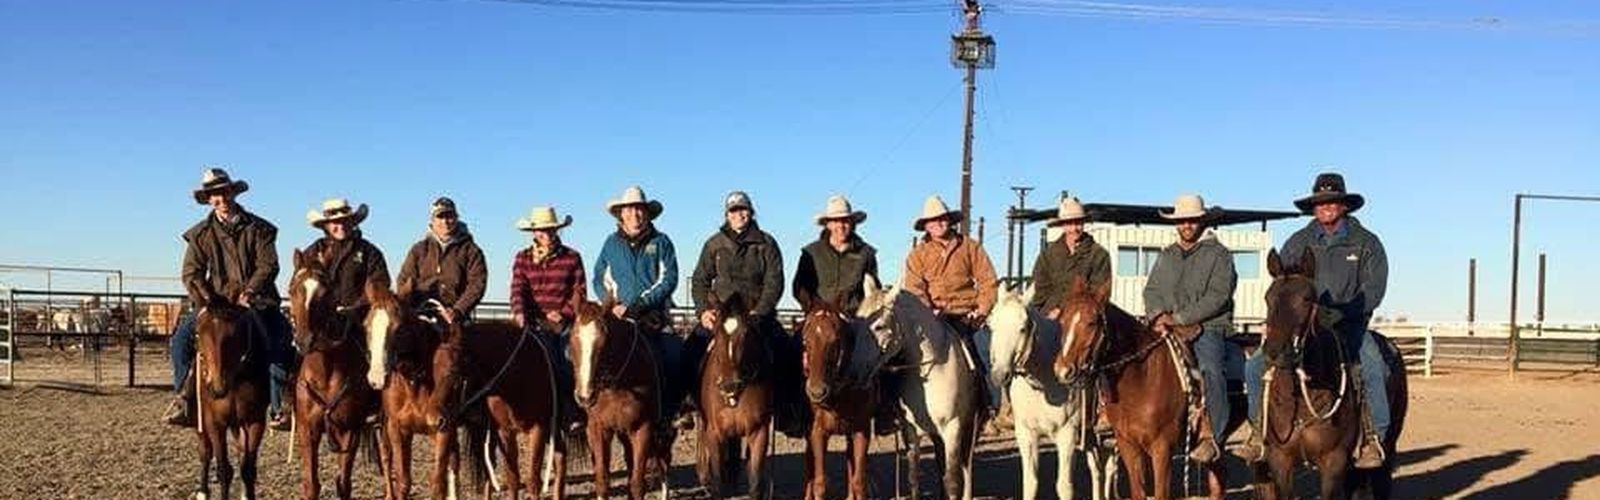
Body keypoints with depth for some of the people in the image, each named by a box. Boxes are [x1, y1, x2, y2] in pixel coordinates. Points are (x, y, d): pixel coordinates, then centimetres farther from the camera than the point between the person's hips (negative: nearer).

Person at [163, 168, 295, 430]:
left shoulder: (259, 229, 3)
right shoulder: (201, 234, 7)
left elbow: (268, 266, -6)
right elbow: (191, 273, 2)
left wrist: (248, 293, -20)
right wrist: (206, 300, -16)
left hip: (256, 302, -2)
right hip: (216, 303, 2)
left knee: (279, 341, -25)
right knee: (182, 335, -18)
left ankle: (280, 406, -19)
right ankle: (184, 398, -8)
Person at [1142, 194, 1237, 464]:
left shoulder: (1219, 254, 3)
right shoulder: (1166, 256, 21)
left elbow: (1218, 297, -8)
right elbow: (1151, 290, 17)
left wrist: (1180, 318, -15)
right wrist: (1158, 315, -6)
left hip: (1208, 328, -5)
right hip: (1168, 329, 6)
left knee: (1210, 369, -32)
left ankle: (1212, 437, -31)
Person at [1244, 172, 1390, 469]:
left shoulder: (1366, 243, 3)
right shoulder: (1298, 242, 8)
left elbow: (1373, 290, -6)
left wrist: (1339, 312, -21)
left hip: (1349, 325, -2)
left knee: (1374, 368, -31)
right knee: (1256, 367, -13)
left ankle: (1374, 439, -24)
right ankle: (1260, 430, 0)